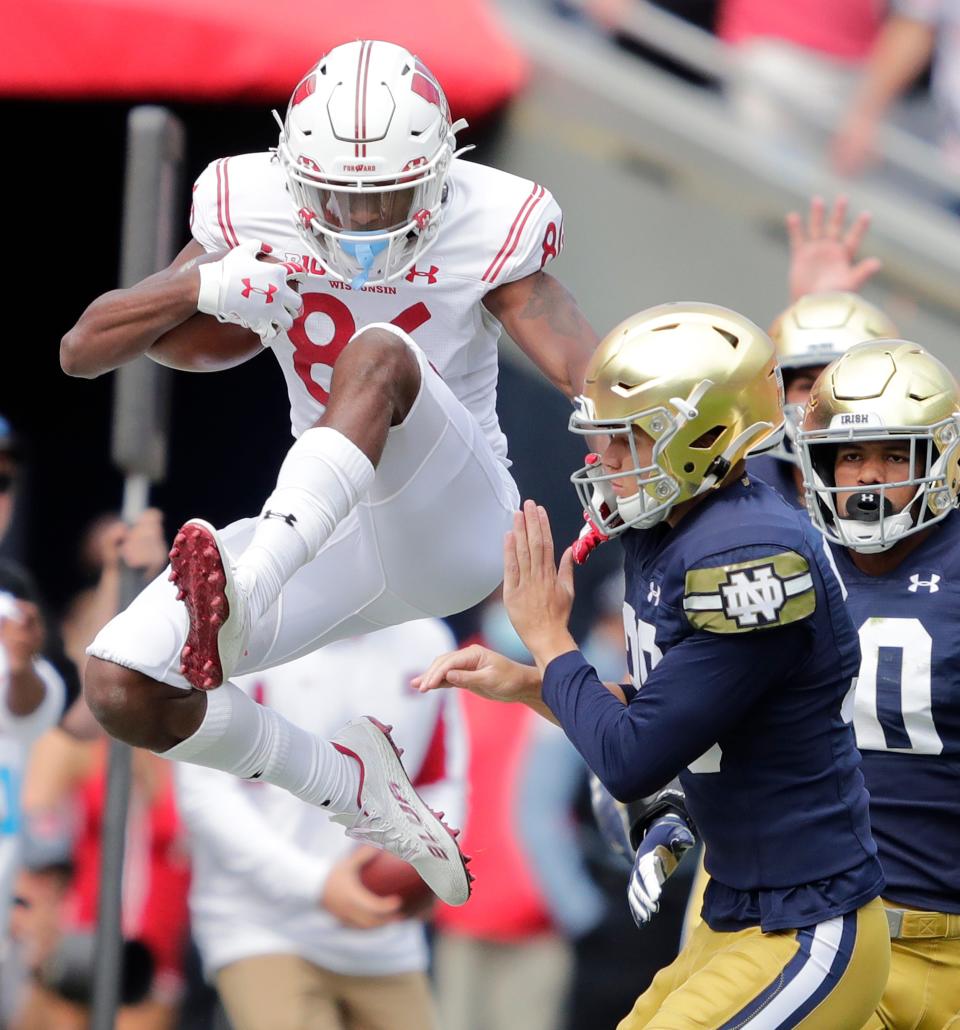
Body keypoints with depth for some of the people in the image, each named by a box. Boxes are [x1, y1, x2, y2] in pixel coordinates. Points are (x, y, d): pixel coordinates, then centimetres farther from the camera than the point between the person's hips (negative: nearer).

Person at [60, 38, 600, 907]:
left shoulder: (487, 233, -11)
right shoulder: (252, 218, -3)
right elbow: (82, 352, -3)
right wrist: (203, 288, -21)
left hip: (456, 530, -5)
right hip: (333, 534, 5)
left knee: (378, 350, -34)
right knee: (124, 688, -14)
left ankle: (244, 597, -56)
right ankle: (355, 786, 6)